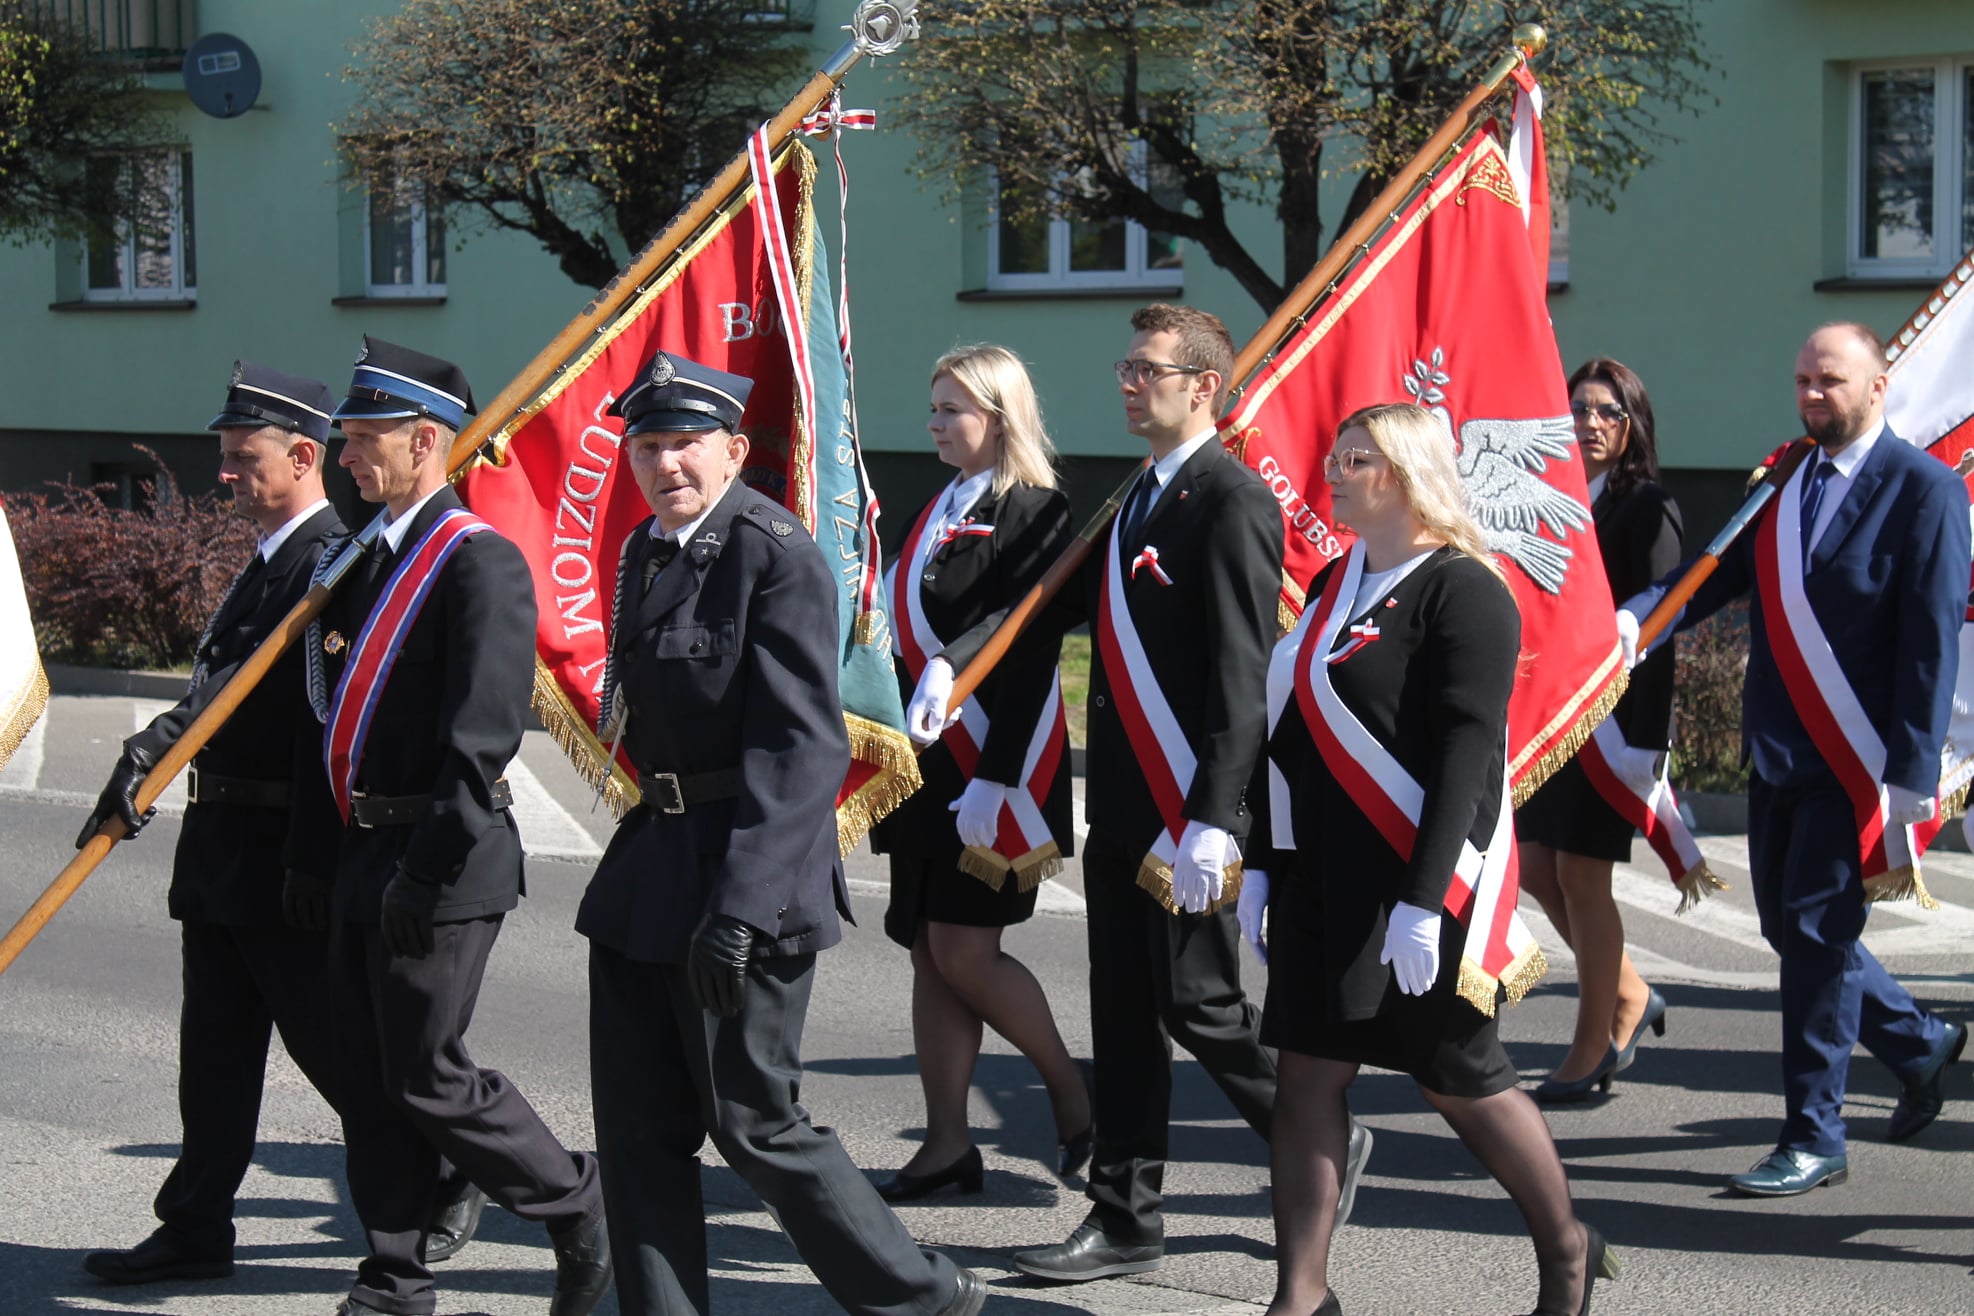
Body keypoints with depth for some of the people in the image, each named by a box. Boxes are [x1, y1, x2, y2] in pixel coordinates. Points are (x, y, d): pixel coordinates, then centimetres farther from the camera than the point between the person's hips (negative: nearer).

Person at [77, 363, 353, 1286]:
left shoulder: (331, 558, -18)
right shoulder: (272, 559, 15)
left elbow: (253, 684, -30)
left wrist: (151, 753, -38)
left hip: (286, 856, -10)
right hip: (224, 843, 10)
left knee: (331, 1044, 1)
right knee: (215, 1048, 12)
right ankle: (195, 1231, 18)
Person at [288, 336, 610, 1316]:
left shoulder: (480, 562, -15)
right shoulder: (372, 558, 14)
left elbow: (481, 736, -22)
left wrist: (427, 869, -24)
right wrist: (314, 853, 17)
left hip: (441, 865, -9)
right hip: (365, 858, 9)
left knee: (428, 1076, -4)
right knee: (368, 1077, 11)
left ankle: (581, 1207, 13)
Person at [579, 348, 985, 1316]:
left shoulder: (777, 555, -15)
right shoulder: (646, 552, 12)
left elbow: (802, 748, -21)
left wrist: (740, 909, -26)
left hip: (743, 874, -8)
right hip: (648, 873, 8)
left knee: (754, 1123, 0)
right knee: (639, 1128, 8)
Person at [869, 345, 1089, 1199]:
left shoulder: (1030, 513, -13)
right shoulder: (942, 510, 14)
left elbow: (1029, 659, -19)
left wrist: (994, 779, -23)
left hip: (989, 768, -9)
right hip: (928, 766, 9)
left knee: (963, 953, -6)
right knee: (930, 954, 8)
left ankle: (1072, 1096, 15)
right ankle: (947, 1145, 14)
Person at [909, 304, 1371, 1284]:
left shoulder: (1232, 502, -14)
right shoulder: (1139, 501, 16)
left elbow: (1240, 676, -20)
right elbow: (1059, 600, 17)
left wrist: (1212, 820, -26)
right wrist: (951, 661, 0)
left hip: (1185, 814, -9)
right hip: (1121, 805, 9)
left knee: (1199, 1004, -1)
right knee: (1124, 1014, 11)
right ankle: (1124, 1223, 17)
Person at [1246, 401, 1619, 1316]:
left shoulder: (1463, 592, -12)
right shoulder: (1332, 584, 13)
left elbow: (1465, 755, -19)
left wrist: (1423, 902, -24)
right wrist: (1263, 864, 13)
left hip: (1414, 884, -7)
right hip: (1319, 885, 7)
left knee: (1459, 1079, 4)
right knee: (1307, 1076, 2)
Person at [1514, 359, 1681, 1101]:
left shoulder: (1647, 508, -8)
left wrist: (1644, 740, -20)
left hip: (1616, 714, -7)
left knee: (1582, 874, -4)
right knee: (1536, 867, 8)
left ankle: (1592, 1052, 8)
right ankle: (1629, 996, 27)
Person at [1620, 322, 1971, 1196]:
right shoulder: (1782, 484, 11)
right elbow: (1718, 575, 6)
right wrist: (1635, 616, -15)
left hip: (1856, 762, -7)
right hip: (1778, 753, 7)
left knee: (1817, 931, -5)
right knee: (1787, 923, 14)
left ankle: (1813, 1138, 6)